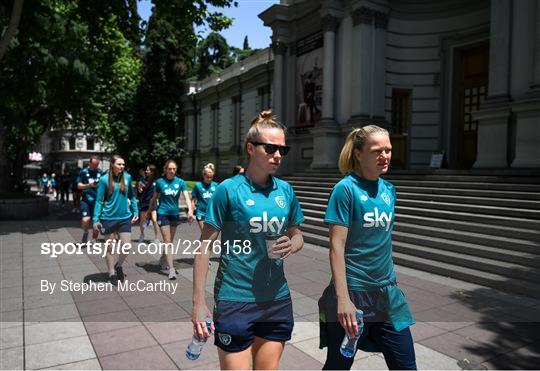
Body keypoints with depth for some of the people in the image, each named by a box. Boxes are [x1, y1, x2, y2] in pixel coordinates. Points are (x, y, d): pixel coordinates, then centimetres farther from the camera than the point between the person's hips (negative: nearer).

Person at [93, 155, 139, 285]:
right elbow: (99, 200, -7)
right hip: (108, 218, -2)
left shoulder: (127, 177, 0)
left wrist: (135, 211, 8)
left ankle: (119, 266, 31)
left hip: (125, 217, 3)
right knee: (109, 247, 12)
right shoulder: (104, 179, -10)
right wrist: (96, 219, -13)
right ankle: (112, 273, 29)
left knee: (127, 247, 1)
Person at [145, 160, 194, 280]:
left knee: (170, 241, 16)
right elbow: (154, 198, 7)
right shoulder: (160, 182, -4)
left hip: (175, 214, 3)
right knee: (167, 241, -7)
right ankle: (171, 269, -8)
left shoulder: (180, 182, -4)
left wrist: (190, 210, -30)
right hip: (163, 213, -3)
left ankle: (163, 260, 39)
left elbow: (187, 197, -14)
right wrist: (148, 211, 14)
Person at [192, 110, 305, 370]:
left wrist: (292, 245, -10)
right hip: (236, 299, -5)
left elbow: (297, 235, 15)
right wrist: (198, 303, -10)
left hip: (277, 300, 5)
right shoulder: (229, 189, -11)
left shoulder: (286, 190, 3)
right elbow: (205, 246, -9)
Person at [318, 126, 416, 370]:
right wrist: (342, 299, -21)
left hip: (387, 293, 6)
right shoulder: (346, 189, -14)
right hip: (353, 292, -6)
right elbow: (337, 246, -17)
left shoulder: (389, 189, 6)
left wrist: (390, 281, 17)